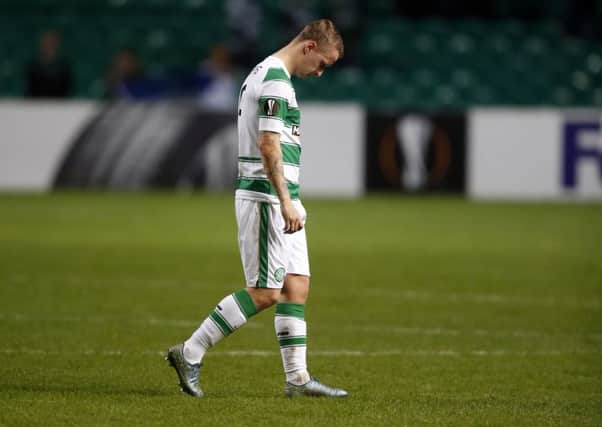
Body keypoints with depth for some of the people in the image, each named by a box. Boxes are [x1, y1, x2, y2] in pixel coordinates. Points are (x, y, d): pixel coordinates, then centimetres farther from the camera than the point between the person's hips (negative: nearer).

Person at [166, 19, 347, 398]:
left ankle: (297, 378, 8)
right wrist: (285, 202, -24)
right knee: (264, 293, -9)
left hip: (280, 199, 11)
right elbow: (268, 143, -23)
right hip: (267, 198, -11)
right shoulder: (275, 80, -15)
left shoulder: (264, 74, 18)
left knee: (297, 286, 8)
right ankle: (190, 353, -6)